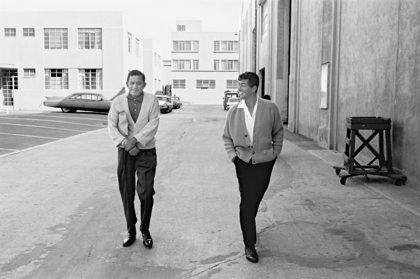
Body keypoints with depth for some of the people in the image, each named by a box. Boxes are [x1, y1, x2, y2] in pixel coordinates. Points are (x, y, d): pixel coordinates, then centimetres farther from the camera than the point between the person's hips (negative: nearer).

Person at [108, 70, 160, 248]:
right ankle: (131, 231, 23)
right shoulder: (118, 102, 4)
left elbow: (153, 125, -9)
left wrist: (135, 139, -19)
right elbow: (111, 127, 0)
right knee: (126, 195, 7)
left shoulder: (152, 100, 0)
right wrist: (125, 143, -14)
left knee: (146, 194, -4)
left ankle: (145, 230, 16)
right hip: (125, 152, 2)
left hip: (146, 152, -1)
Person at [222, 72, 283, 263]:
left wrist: (275, 152, 6)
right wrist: (232, 155, -2)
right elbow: (227, 137, 10)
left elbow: (278, 132, 11)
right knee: (246, 202, -3)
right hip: (243, 162, 0)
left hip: (264, 162, 1)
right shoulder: (234, 111, -2)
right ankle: (249, 245, 6)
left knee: (255, 200, 12)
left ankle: (248, 223, 42)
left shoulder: (270, 109, -4)